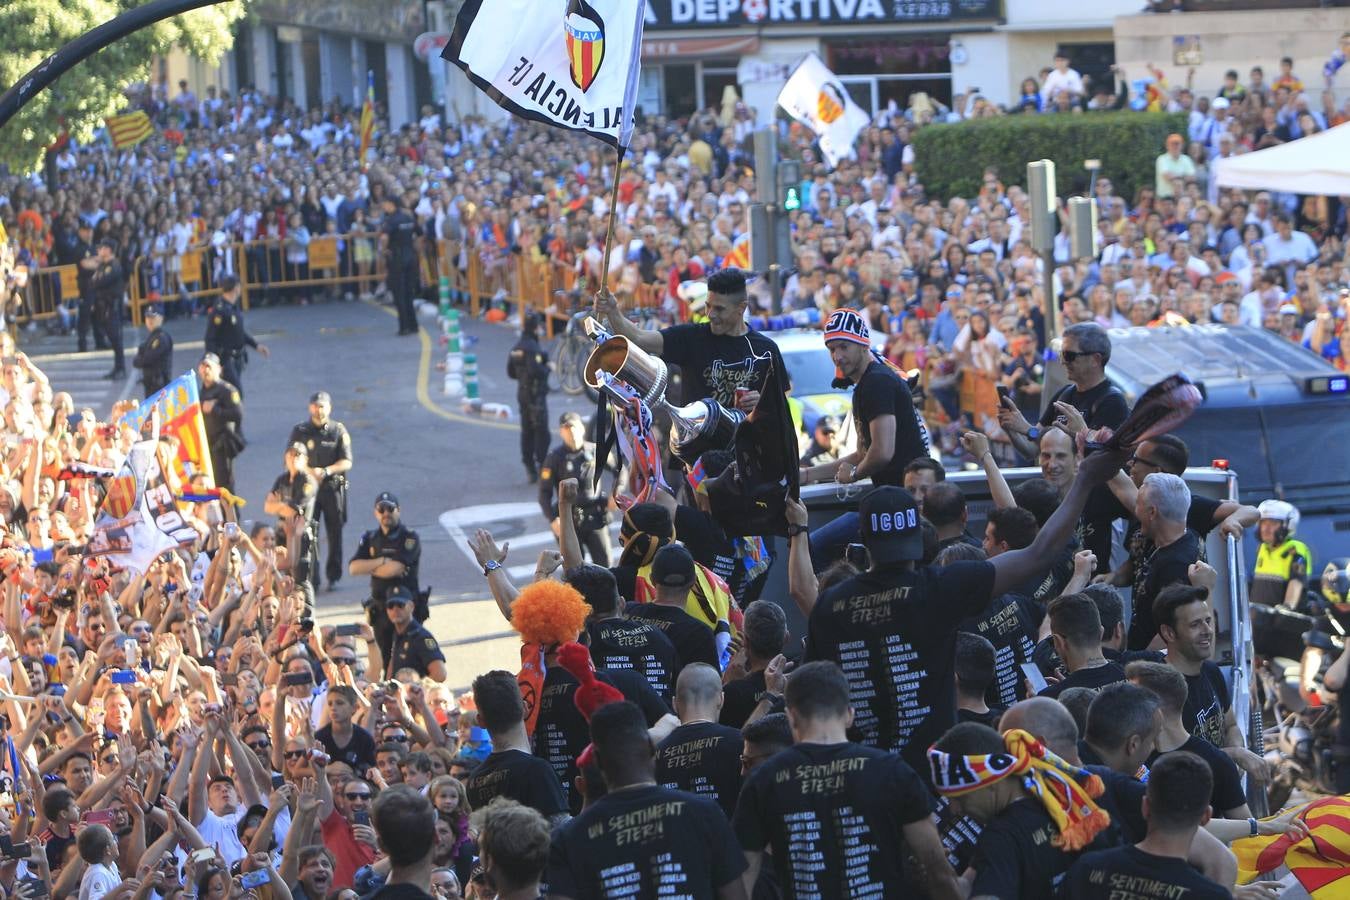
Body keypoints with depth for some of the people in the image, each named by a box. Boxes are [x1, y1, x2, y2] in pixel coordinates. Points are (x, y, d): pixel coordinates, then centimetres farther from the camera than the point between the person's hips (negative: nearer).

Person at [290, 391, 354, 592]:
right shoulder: (300, 431, 6)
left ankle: (334, 577, 14)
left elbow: (346, 462, -3)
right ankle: (311, 578, -5)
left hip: (334, 487, 0)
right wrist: (308, 471, -14)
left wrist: (326, 471, -18)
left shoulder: (338, 430, 2)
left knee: (334, 534, 4)